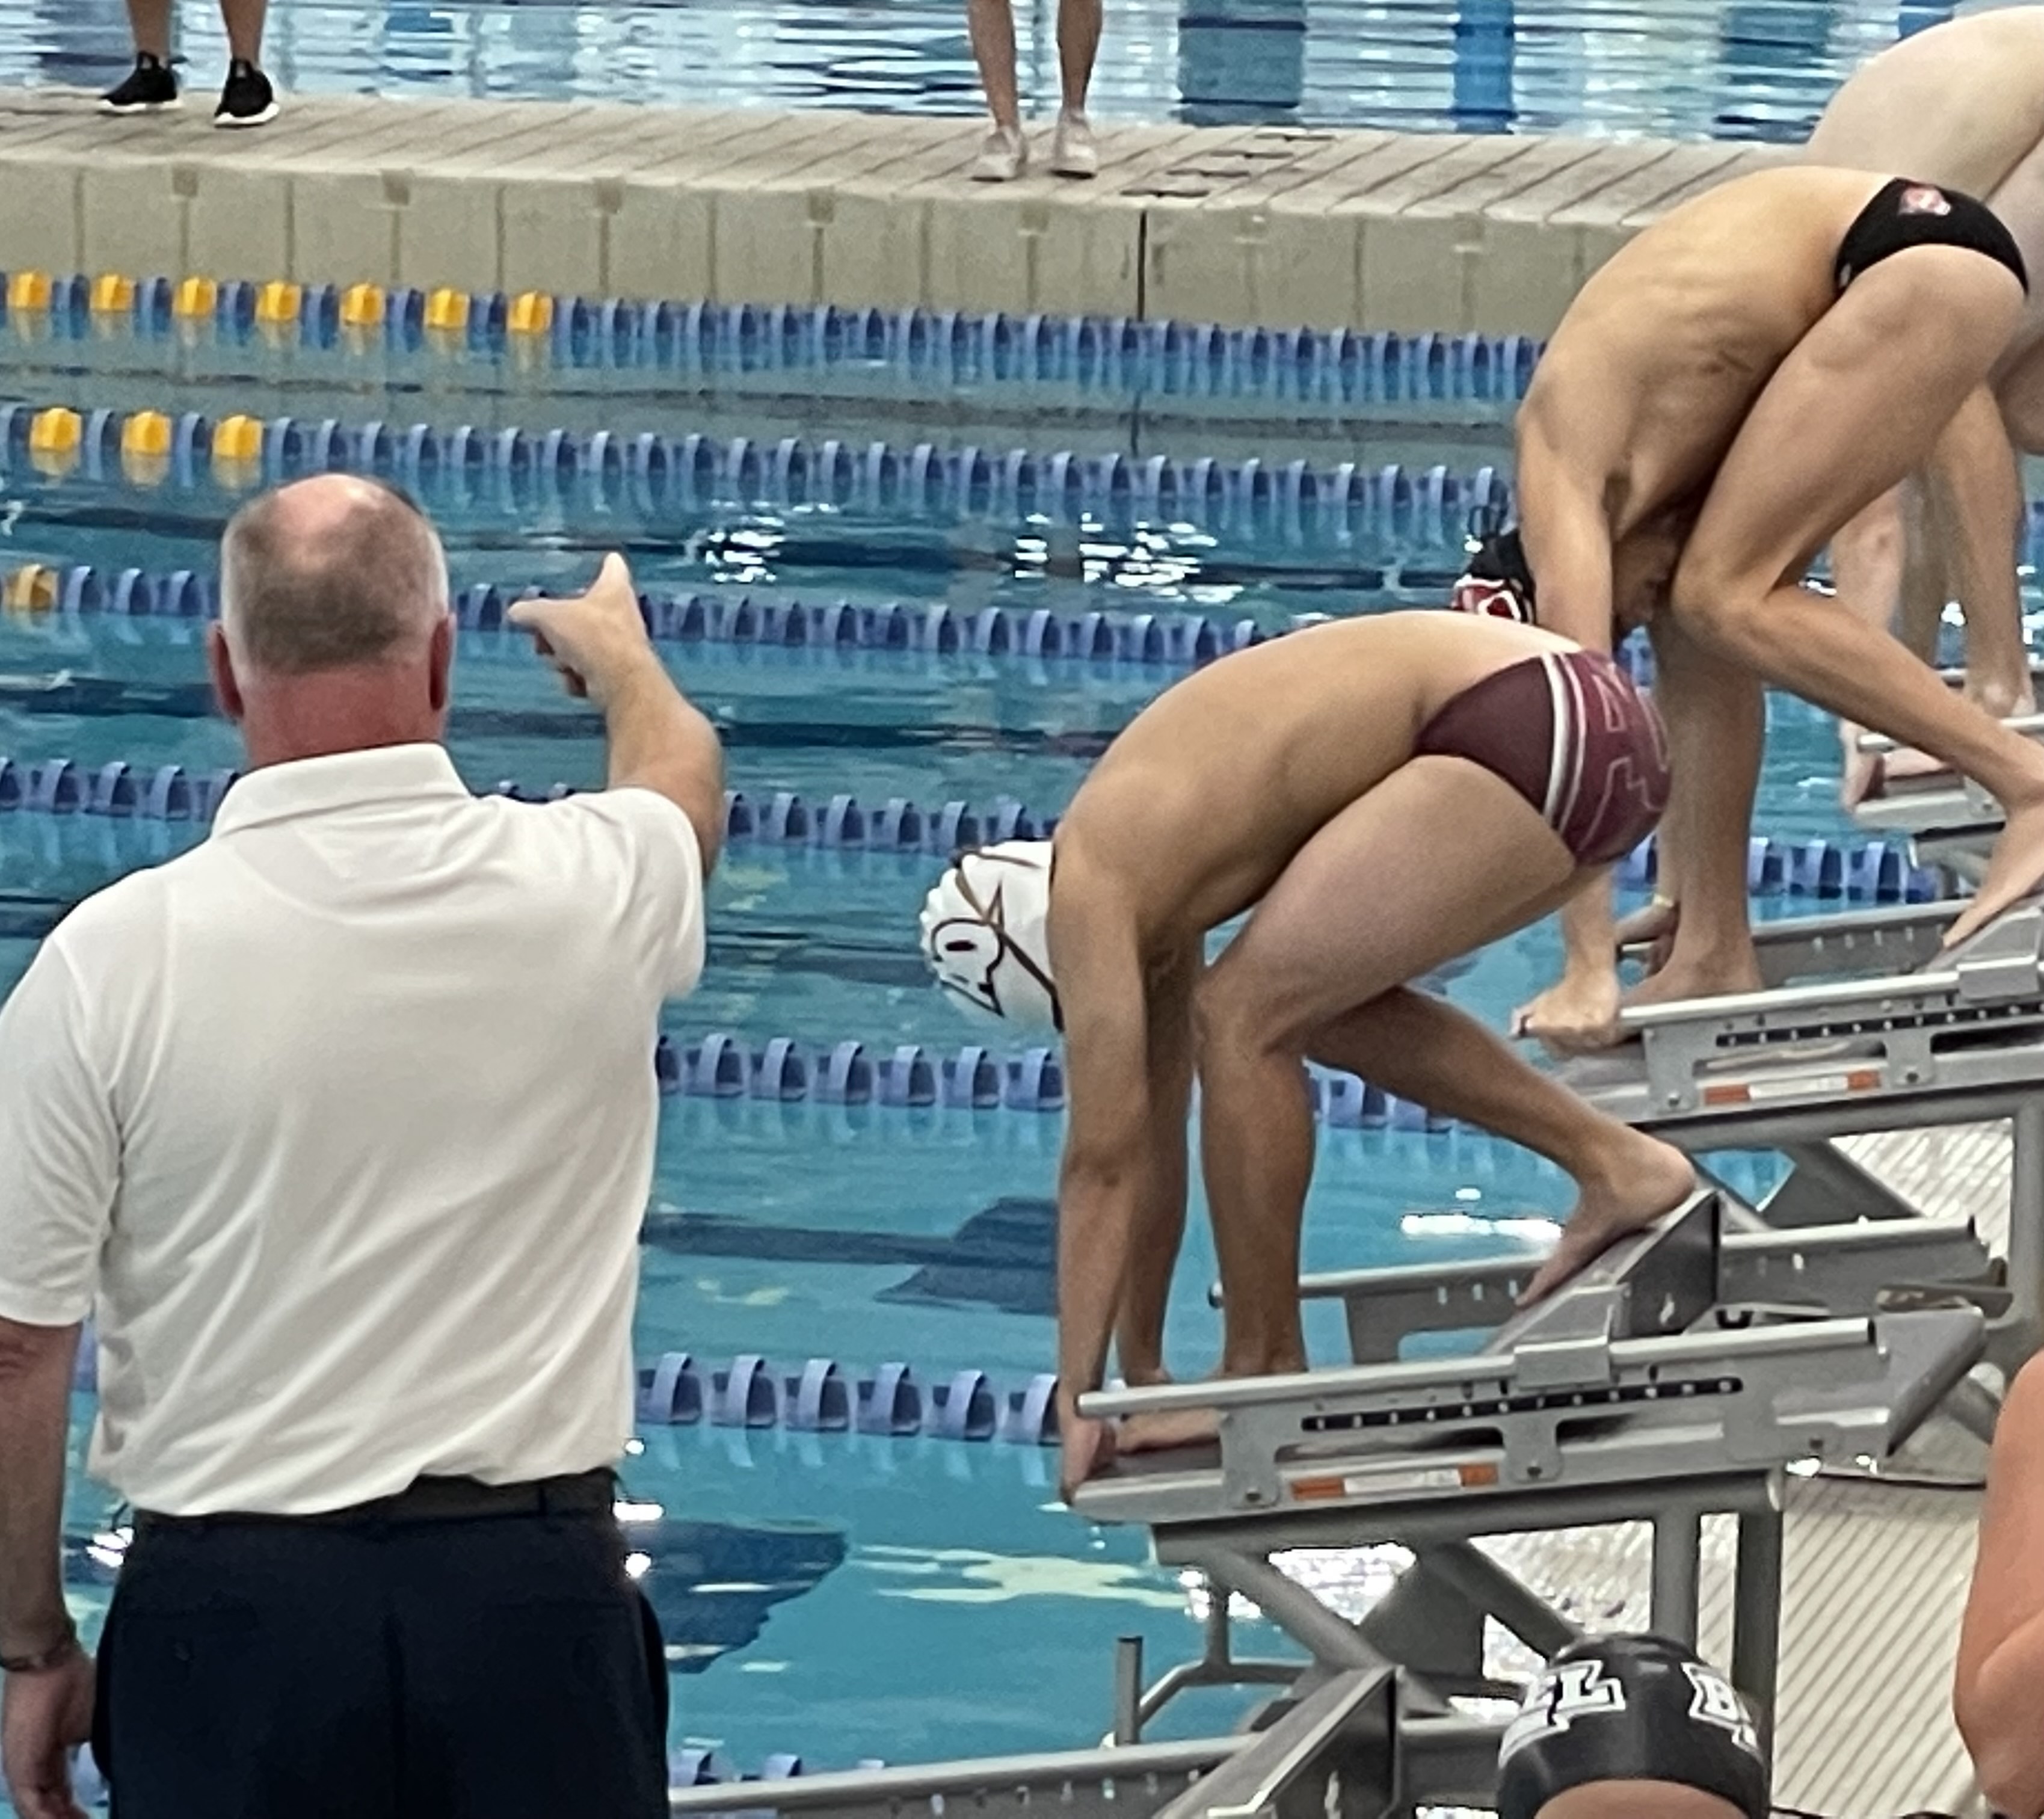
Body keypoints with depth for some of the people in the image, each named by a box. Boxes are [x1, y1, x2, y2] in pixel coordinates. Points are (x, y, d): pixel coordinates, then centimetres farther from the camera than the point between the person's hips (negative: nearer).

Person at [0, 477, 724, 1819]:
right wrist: (617, 651, 47)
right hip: (533, 1593, 2)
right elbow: (682, 773, 23)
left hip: (235, 1606, -1)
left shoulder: (113, 962, -11)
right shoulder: (584, 890, -4)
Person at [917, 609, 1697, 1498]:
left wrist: (1078, 1400, -3)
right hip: (1589, 718, 10)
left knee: (1246, 1016, -6)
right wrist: (1141, 1373, 32)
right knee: (1323, 1005, 22)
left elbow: (1102, 1160, -7)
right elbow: (1152, 1147, 27)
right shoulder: (1150, 867, 20)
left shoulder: (1091, 895, -6)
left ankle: (1266, 1375, 2)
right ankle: (1616, 1162, 23)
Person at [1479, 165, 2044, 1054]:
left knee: (1725, 598, -11)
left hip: (1928, 263, -10)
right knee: (1705, 619, 7)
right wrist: (1675, 896, 26)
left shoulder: (1564, 486, -12)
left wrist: (1589, 970, -19)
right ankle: (1714, 954, 8)